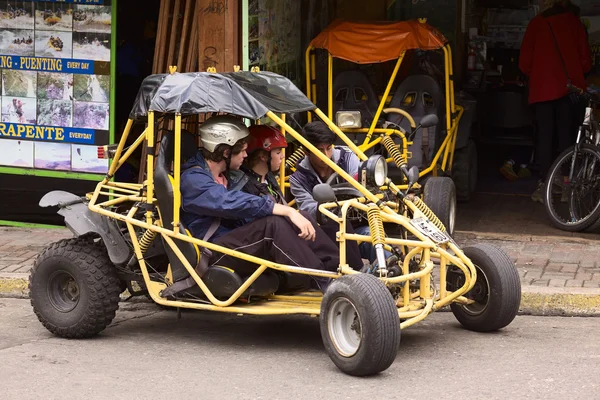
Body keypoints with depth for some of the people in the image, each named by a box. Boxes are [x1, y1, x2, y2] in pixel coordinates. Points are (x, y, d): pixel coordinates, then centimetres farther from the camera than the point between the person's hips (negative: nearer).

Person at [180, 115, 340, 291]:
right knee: (274, 224, -28)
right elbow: (236, 204, -27)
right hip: (214, 255, -9)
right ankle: (327, 283, -31)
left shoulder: (226, 176, 19)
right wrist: (288, 211, -32)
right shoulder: (193, 179, -13)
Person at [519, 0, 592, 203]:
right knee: (566, 136, 6)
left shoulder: (536, 23, 0)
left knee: (545, 136, 3)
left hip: (542, 89, 0)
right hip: (569, 88, 1)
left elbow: (524, 62, 1)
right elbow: (586, 60, 3)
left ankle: (544, 184, -2)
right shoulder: (575, 23, 2)